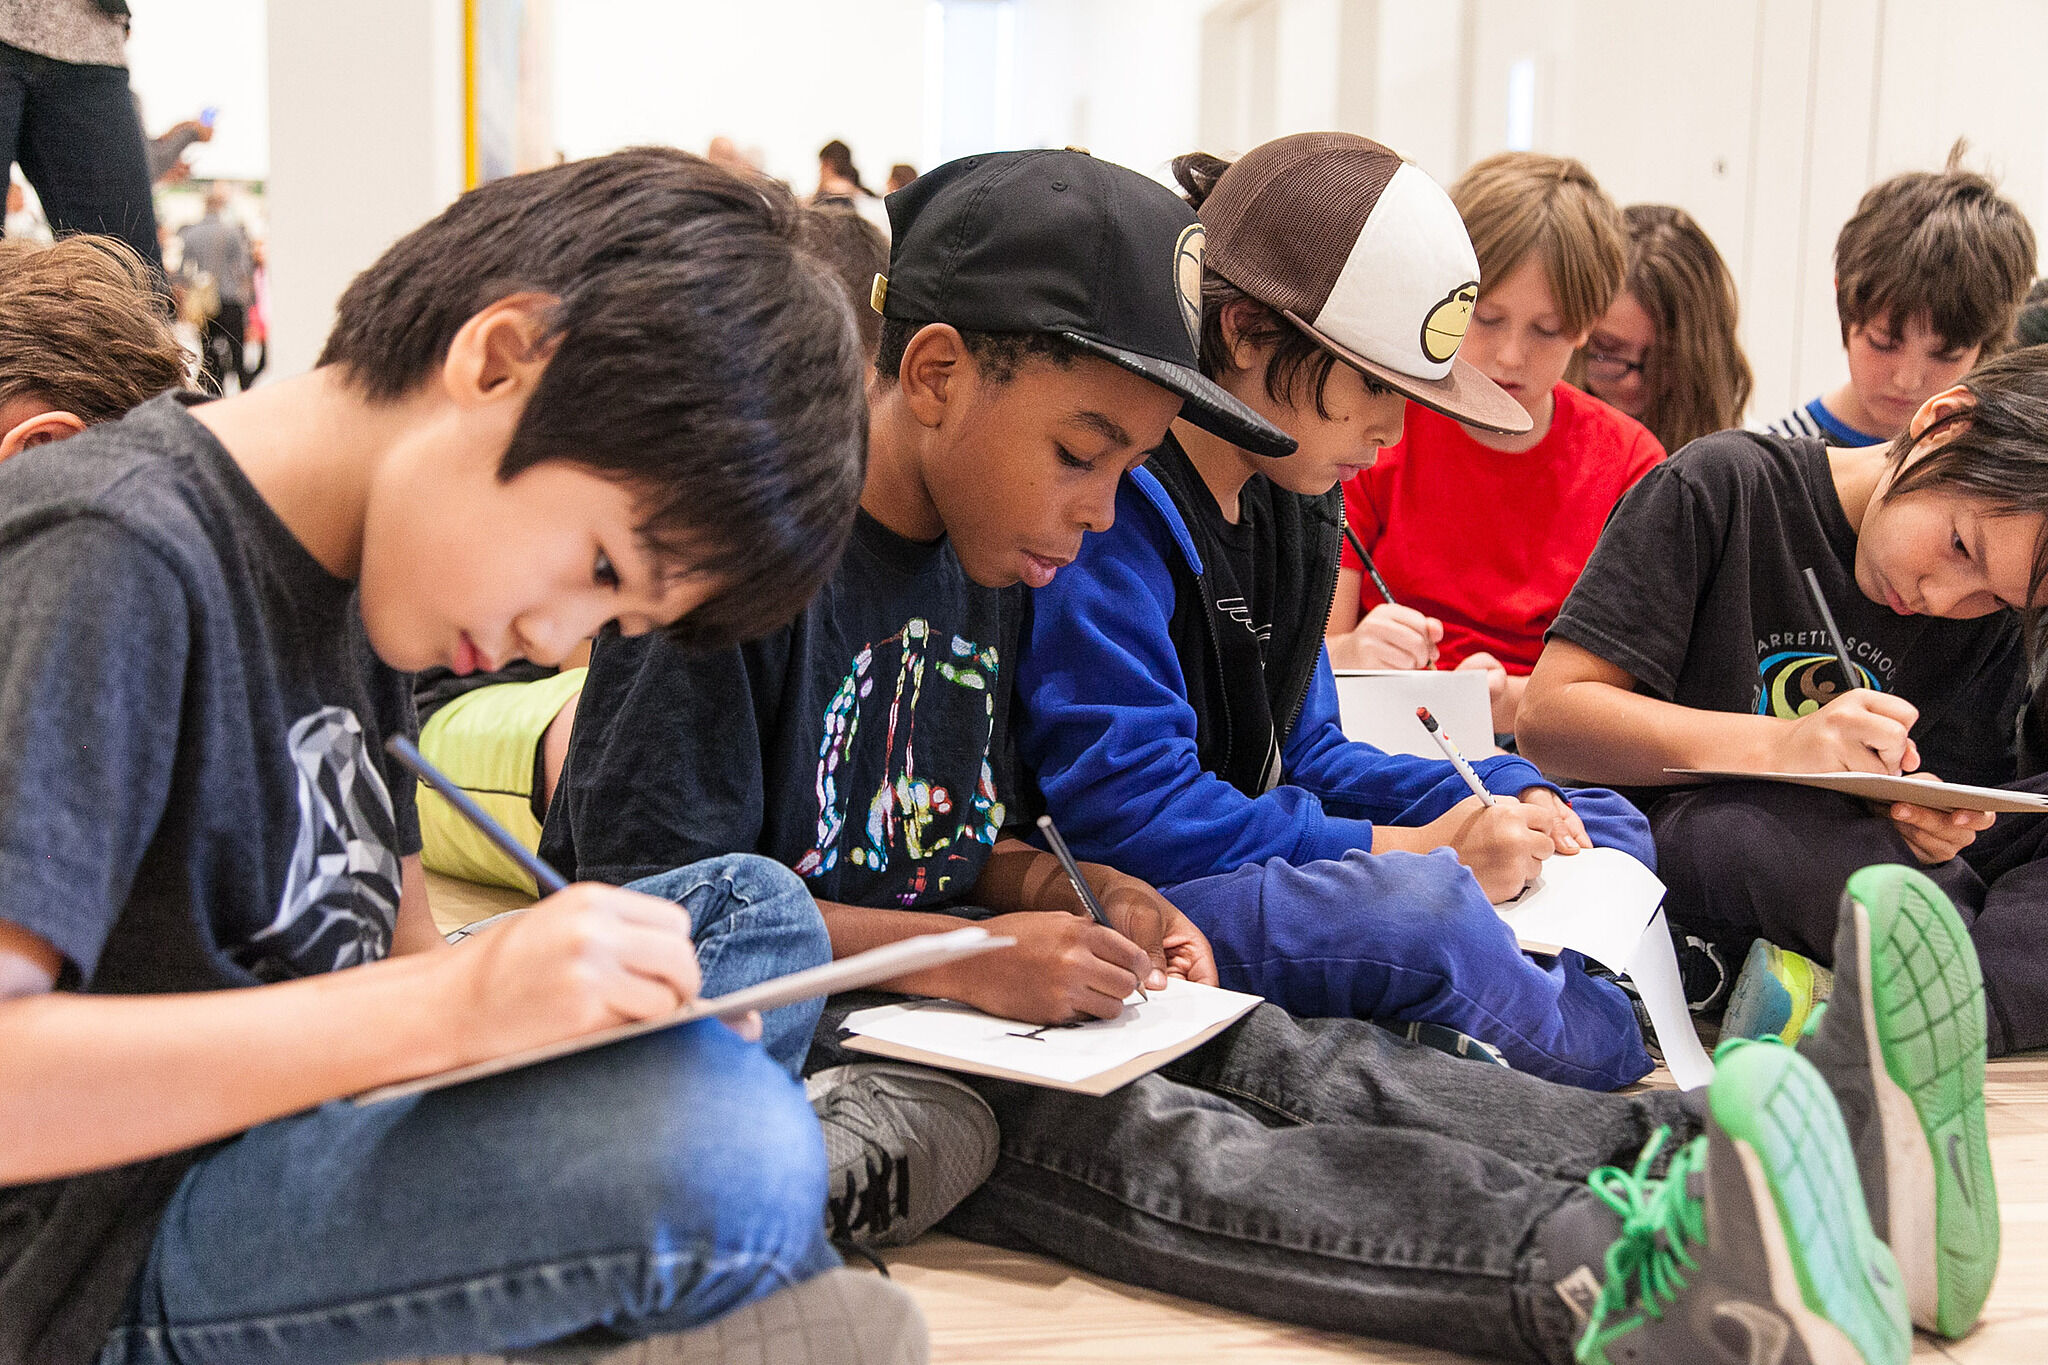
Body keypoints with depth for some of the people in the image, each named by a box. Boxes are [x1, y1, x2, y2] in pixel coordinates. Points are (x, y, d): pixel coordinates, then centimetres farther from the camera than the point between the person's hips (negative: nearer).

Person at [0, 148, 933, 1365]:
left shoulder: (349, 568, 9)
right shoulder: (109, 558, -20)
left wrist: (554, 988, -9)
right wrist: (454, 1004, -33)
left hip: (309, 1137, 10)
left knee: (754, 910, 12)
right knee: (720, 1147, -32)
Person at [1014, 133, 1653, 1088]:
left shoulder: (1291, 499, 11)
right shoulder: (1110, 504, -19)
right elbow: (1123, 806, -26)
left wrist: (1496, 798, -1)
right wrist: (1420, 850, -22)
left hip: (1262, 859, 11)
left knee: (1607, 829, 11)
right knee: (1418, 907, -35)